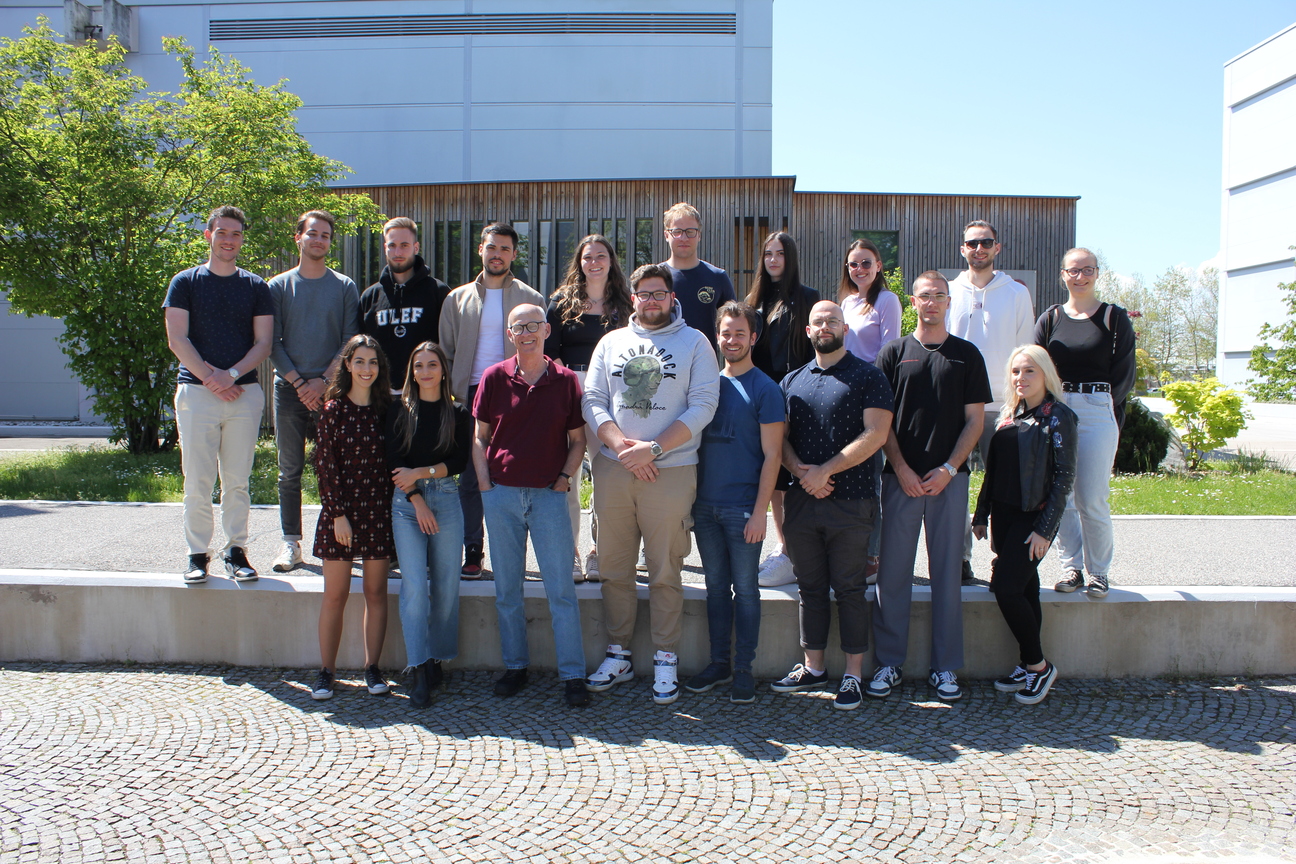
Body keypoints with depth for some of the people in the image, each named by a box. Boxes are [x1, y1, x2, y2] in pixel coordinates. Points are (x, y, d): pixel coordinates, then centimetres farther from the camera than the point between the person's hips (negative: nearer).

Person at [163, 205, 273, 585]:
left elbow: (263, 344, 5)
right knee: (197, 481, -1)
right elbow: (177, 340, 0)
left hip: (244, 393, 1)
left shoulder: (256, 286, 11)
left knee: (237, 480, 5)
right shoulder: (185, 282, 7)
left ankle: (236, 550, 14)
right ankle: (198, 554, 9)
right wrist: (210, 377, -10)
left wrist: (231, 374, -10)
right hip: (196, 392, -1)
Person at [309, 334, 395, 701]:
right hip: (341, 508, -2)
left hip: (378, 509, 2)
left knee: (376, 592, 7)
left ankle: (372, 667, 17)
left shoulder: (386, 408, 6)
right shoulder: (334, 409, -2)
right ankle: (326, 671, 11)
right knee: (335, 594, 1)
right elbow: (326, 464, -5)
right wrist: (339, 514, -10)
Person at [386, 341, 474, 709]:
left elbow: (459, 461, 1)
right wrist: (417, 500, -9)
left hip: (446, 499, 1)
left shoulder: (459, 413, 9)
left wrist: (421, 472, -10)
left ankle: (436, 662, 13)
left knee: (446, 585, 0)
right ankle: (418, 669, -7)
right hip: (406, 502, -1)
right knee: (414, 585, -9)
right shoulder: (400, 412, 8)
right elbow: (393, 463, 2)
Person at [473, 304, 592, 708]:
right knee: (507, 588, 9)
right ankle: (514, 667, 23)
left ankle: (573, 675, 6)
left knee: (561, 588, -1)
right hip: (501, 493, 2)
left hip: (549, 494, -1)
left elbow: (577, 440, 8)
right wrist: (485, 482, -2)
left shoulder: (566, 381, 2)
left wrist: (564, 478, -4)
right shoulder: (494, 378, 4)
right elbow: (480, 437, 7)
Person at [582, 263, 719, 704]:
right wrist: (621, 444, -10)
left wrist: (653, 448, -13)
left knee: (665, 572, 1)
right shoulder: (611, 342, 14)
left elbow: (703, 405, -5)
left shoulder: (694, 343, 4)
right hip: (613, 469, 3)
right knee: (614, 568, 8)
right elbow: (593, 400, 7)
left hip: (670, 470, -3)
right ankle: (618, 654, 21)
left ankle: (666, 660, 12)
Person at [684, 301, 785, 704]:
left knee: (745, 588, 3)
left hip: (743, 508, -4)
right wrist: (690, 500, 7)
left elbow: (771, 455, -7)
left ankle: (743, 669, 12)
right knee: (716, 586, 11)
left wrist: (759, 511, -13)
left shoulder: (764, 389, -4)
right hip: (705, 505, 5)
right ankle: (718, 663, 21)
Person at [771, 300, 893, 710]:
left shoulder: (867, 377, 0)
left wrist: (825, 471, -14)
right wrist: (798, 469, -9)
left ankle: (853, 676, 10)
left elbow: (875, 434, -11)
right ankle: (813, 667, 22)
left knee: (849, 589, 1)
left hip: (851, 503, -4)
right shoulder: (793, 381, 15)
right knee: (810, 587, 11)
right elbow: (780, 437, 12)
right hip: (802, 501, 5)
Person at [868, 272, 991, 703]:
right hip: (900, 477, 0)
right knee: (892, 574, 1)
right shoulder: (893, 353, 8)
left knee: (947, 574, 4)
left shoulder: (967, 355, 8)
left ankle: (946, 668, 13)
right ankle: (889, 663, 12)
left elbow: (974, 419, 5)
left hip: (949, 478, 0)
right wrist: (901, 468, -6)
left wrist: (948, 469, -6)